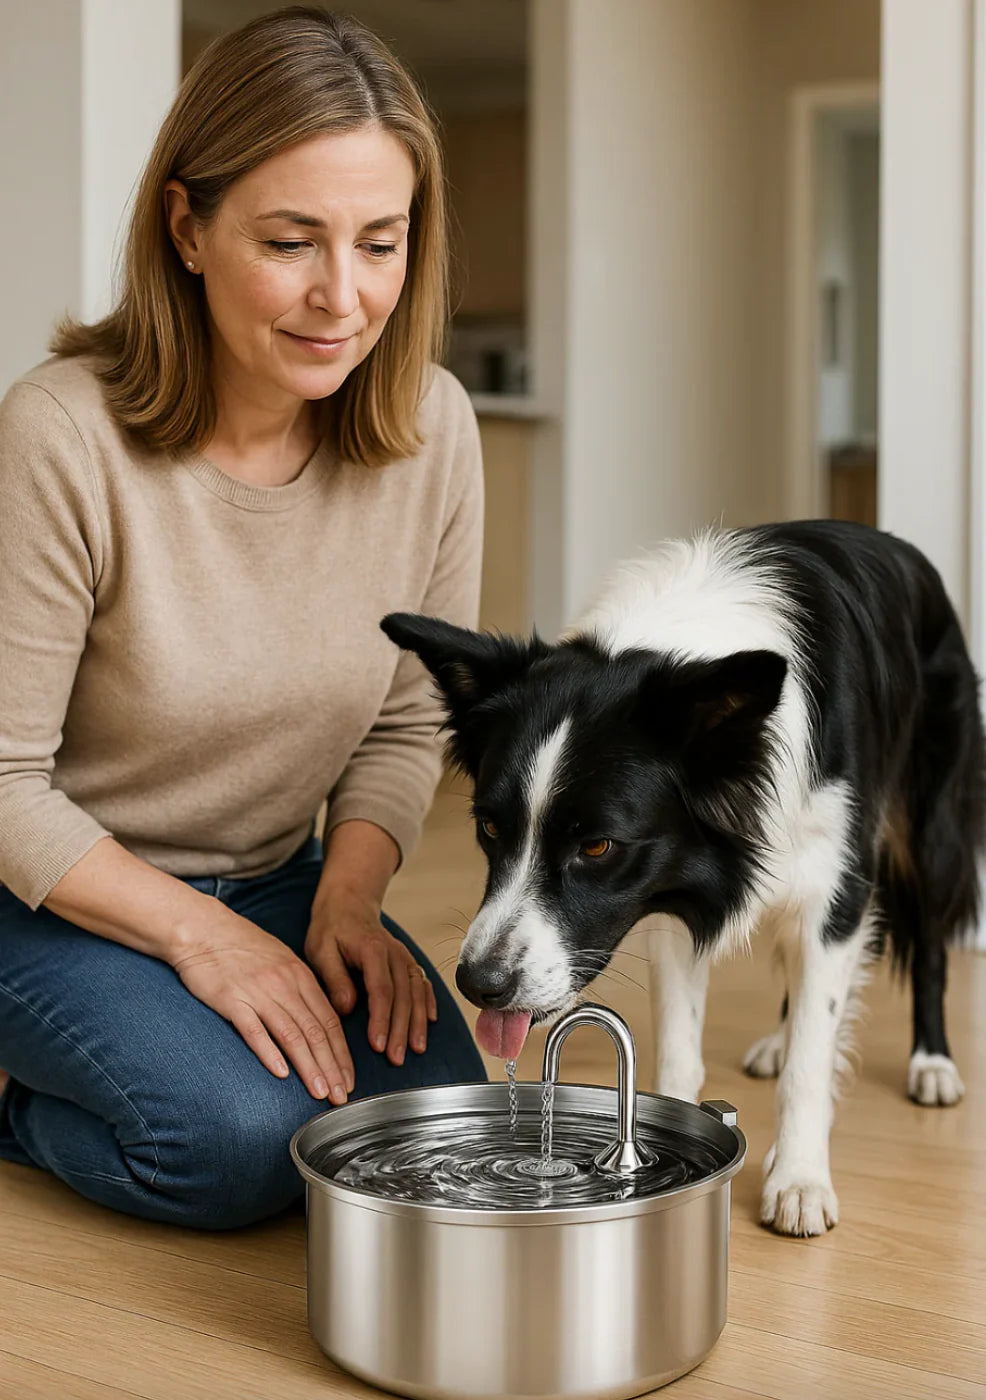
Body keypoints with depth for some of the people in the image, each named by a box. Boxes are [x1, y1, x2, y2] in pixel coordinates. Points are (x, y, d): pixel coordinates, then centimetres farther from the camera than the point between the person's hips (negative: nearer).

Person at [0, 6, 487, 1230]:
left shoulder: (432, 430, -10)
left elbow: (408, 721, 2)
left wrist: (346, 898, -13)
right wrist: (197, 934, -21)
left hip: (278, 887, 5)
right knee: (245, 1139, -28)